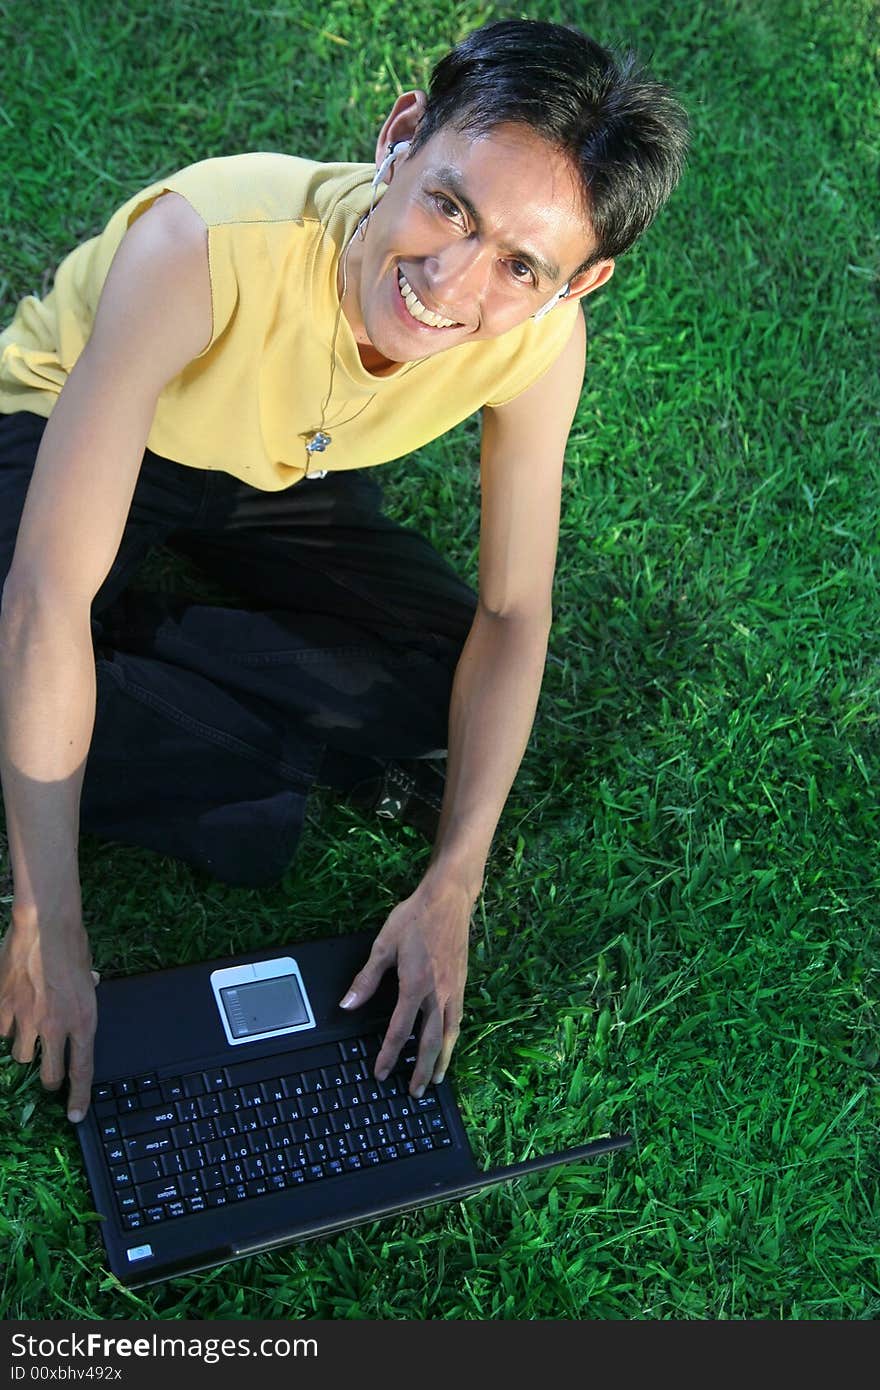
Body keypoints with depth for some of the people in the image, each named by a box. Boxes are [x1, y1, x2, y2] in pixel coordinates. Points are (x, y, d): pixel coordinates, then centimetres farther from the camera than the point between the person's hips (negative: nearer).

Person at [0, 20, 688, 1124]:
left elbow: (512, 612, -15)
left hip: (283, 475, 4)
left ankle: (118, 640, -7)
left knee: (445, 685, -18)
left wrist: (450, 892, -21)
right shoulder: (206, 245, -41)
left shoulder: (540, 338, -27)